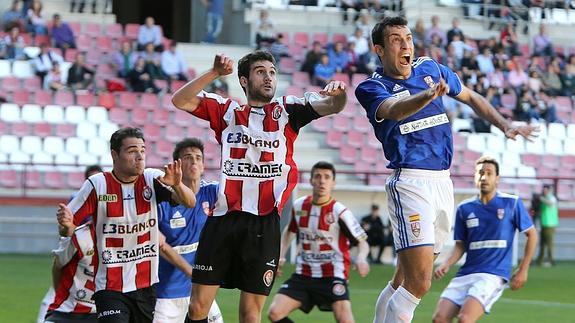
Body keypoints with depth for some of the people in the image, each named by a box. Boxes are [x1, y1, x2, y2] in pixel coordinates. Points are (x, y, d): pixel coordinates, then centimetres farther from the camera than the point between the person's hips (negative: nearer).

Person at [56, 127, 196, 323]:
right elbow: (67, 230, -2)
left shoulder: (152, 179, -2)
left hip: (146, 285, 4)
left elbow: (190, 202, -14)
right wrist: (66, 224, -26)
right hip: (110, 287, -3)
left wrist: (177, 185, -35)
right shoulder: (97, 185, -8)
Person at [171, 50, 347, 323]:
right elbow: (180, 101, 2)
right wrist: (215, 73, -11)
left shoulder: (286, 110, 9)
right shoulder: (227, 111, 11)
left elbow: (331, 106, -4)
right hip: (223, 218, 1)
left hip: (265, 223, -1)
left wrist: (338, 94, -28)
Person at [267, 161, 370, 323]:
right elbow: (290, 231, 24)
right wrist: (280, 256, 10)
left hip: (333, 276, -4)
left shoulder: (340, 212, -10)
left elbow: (362, 242, -6)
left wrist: (361, 258, -28)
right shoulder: (299, 206, 3)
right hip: (303, 275, 4)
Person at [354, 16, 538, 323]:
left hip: (442, 182, 6)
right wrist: (428, 95, -47)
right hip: (410, 182, -6)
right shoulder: (372, 88, -6)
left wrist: (505, 126, 17)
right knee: (418, 283, -18)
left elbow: (470, 98, 27)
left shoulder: (430, 68, 12)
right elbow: (394, 110, -28)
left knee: (403, 282, 10)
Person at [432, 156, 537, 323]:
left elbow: (531, 234, 9)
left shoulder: (512, 203, 0)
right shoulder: (465, 208, 9)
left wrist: (523, 270, 4)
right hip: (465, 274, 4)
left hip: (494, 274, -4)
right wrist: (447, 264, -4)